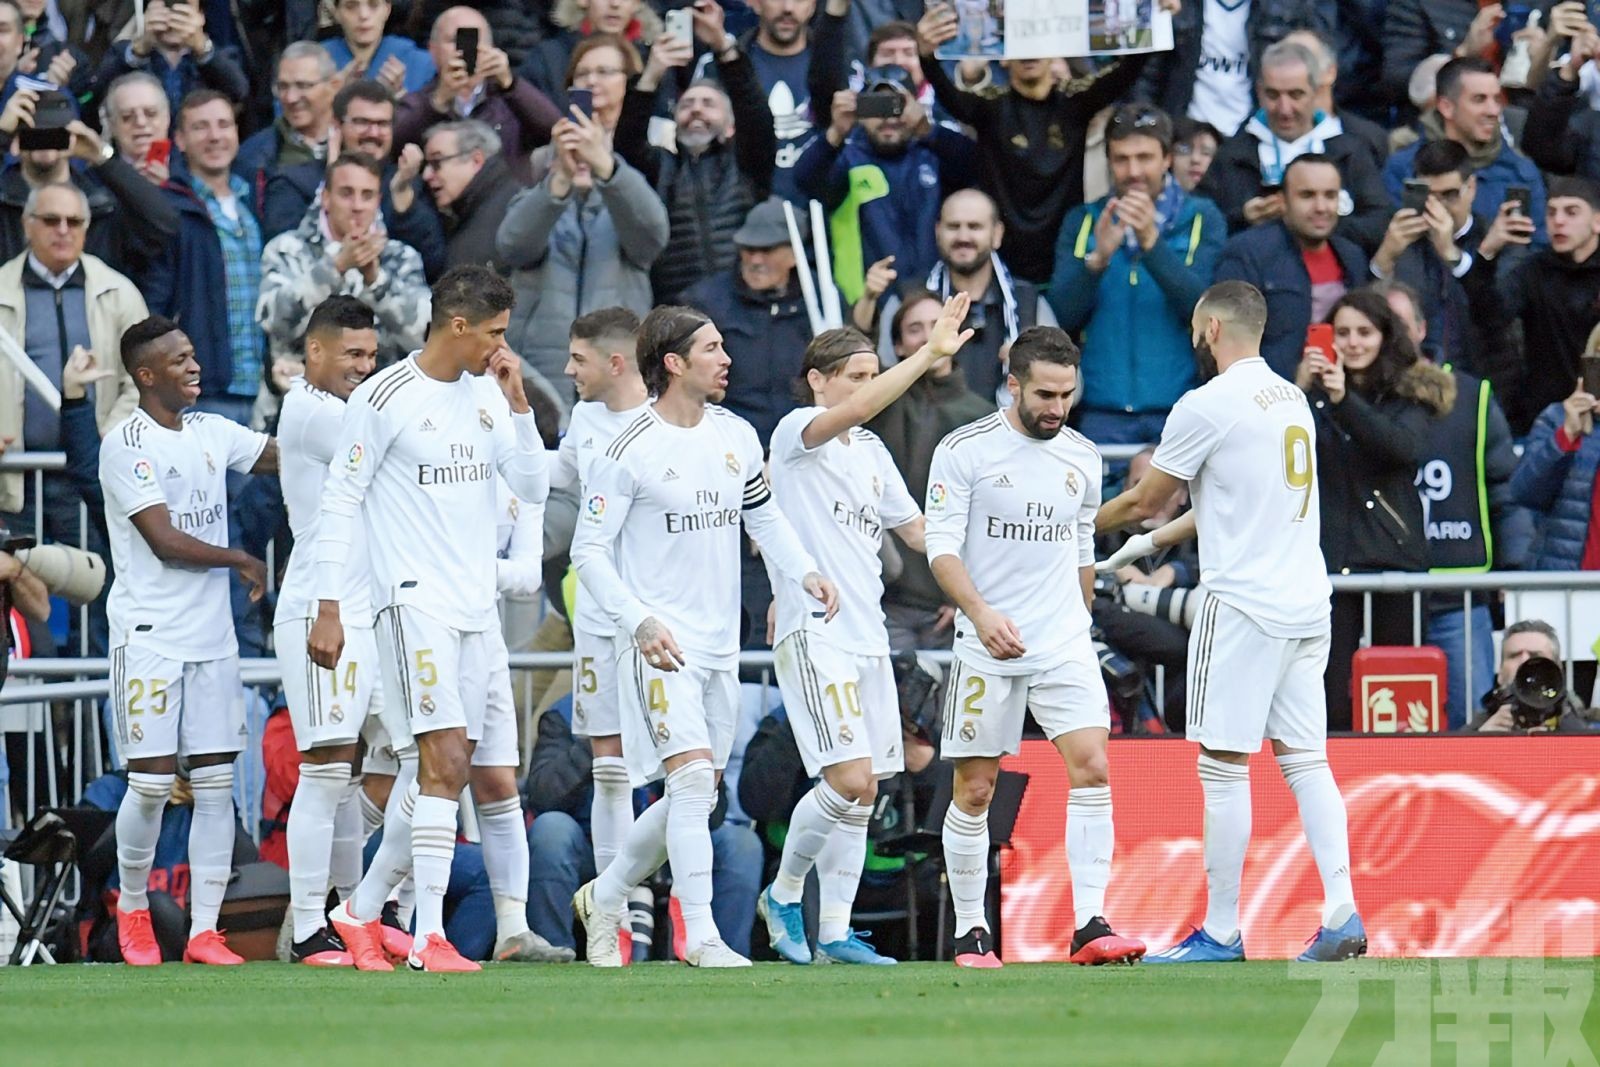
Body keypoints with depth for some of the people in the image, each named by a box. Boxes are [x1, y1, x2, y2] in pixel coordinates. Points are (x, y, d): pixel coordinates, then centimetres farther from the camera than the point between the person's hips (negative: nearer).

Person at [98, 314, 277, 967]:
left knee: (215, 783, 1)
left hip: (212, 637, 6)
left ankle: (204, 930, 2)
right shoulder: (126, 446, -9)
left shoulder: (212, 434, 12)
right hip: (150, 636, -6)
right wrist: (241, 562, -5)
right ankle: (132, 908, 17)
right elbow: (165, 540, -14)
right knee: (151, 782, -4)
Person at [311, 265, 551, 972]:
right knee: (446, 759, -17)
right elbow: (340, 504, -6)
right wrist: (328, 610, -9)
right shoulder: (384, 398, -9)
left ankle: (361, 911, 23)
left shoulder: (487, 392, 11)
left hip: (477, 608, 7)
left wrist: (517, 402, -1)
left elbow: (534, 489, 10)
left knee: (448, 771, 9)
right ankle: (429, 937, -18)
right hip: (415, 600, -7)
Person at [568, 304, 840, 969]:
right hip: (660, 644, -7)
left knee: (693, 799, 11)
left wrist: (805, 572, 5)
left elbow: (763, 515, 22)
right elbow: (588, 551, -9)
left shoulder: (736, 436, 8)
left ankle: (606, 897, 30)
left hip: (720, 647, 7)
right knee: (693, 779, -18)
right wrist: (639, 621, -20)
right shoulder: (631, 453, -11)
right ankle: (700, 936, -17)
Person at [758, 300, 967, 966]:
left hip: (867, 634, 8)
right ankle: (784, 892, 5)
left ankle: (835, 932, 10)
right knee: (849, 780, -16)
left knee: (861, 794, 5)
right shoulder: (797, 433, -6)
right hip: (813, 633, -8)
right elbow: (853, 411, -26)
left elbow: (916, 529, 26)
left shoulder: (871, 451, 17)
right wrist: (929, 354, -32)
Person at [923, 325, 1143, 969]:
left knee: (1092, 769, -13)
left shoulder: (1082, 458, 10)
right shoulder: (965, 450, -5)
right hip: (987, 648, -3)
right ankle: (970, 932, 14)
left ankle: (1089, 927, -16)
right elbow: (941, 546, -10)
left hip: (1064, 647, 3)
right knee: (974, 791, 1)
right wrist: (982, 613, -25)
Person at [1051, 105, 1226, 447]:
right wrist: (1098, 258, -17)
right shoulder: (1082, 222, 11)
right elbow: (1064, 316, 1)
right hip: (1103, 415, 2)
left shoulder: (1201, 219, 5)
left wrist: (1152, 241, -21)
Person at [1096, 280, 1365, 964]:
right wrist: (1155, 541, 34)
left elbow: (1144, 500, 1)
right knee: (1304, 760, 7)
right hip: (1306, 603, 7)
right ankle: (1341, 914, -3)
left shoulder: (1208, 405, -9)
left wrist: (1082, 524, 20)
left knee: (1224, 767, -2)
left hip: (1245, 607, -7)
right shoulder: (1292, 399, 14)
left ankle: (1220, 933, 0)